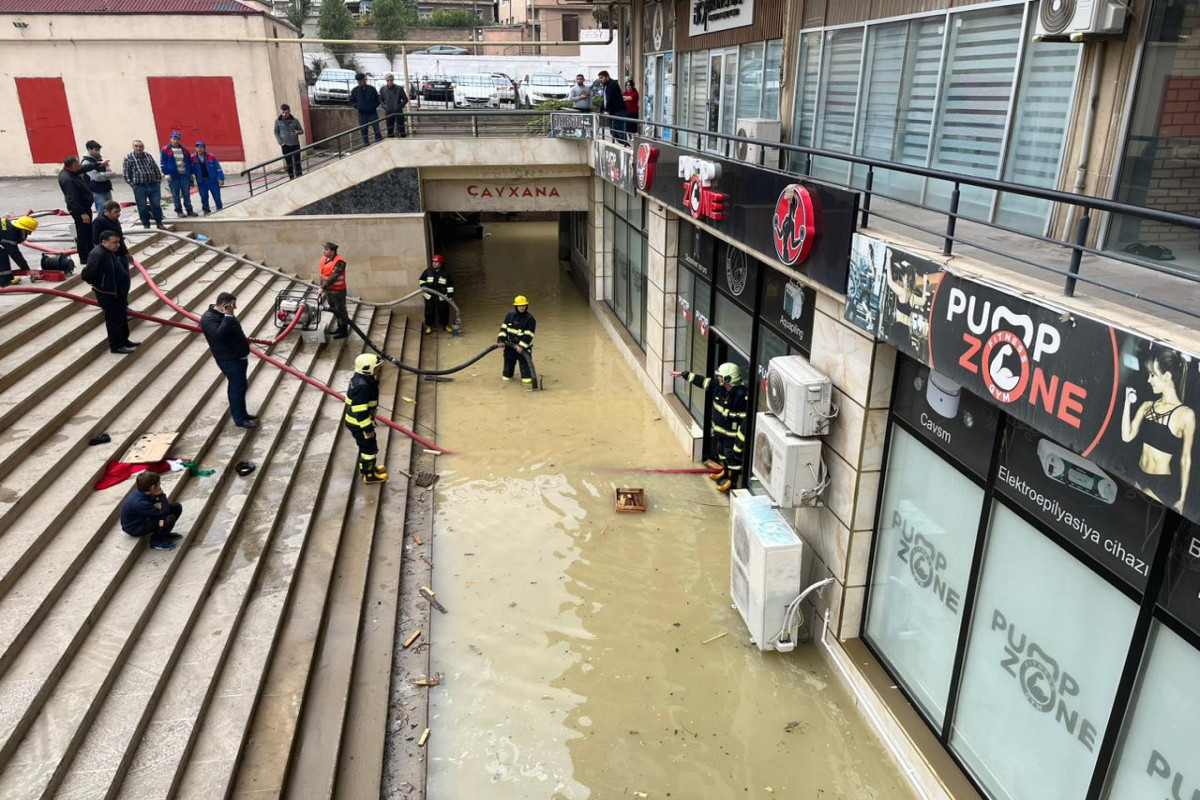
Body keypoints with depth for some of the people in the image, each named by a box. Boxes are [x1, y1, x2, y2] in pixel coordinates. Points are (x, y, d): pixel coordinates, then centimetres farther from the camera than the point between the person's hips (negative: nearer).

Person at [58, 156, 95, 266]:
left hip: (84, 206, 11)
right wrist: (82, 213, -30)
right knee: (83, 234, -3)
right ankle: (84, 258, 5)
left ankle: (90, 253, 35)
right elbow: (73, 199, -30)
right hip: (79, 209, -11)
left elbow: (84, 169, 21)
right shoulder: (67, 179, -28)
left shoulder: (70, 172, 2)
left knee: (88, 232, 21)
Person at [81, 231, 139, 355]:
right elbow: (86, 275, -29)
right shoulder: (97, 254, -26)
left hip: (118, 292, 10)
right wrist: (100, 284, -14)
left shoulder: (111, 252, 5)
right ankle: (116, 346, 14)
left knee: (122, 317, 21)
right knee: (114, 319, 2)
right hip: (108, 295, -10)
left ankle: (124, 341, 37)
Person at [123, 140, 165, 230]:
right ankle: (146, 225, 13)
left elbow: (156, 169, 15)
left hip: (154, 186, 3)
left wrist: (158, 181, 7)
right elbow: (126, 174, -3)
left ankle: (159, 224, 17)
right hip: (140, 188, -3)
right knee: (143, 208, 2)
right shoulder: (128, 158, -3)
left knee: (156, 205, 4)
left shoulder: (148, 156, 10)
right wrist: (133, 185, -9)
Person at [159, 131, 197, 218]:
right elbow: (162, 164, -2)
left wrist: (190, 174, 14)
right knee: (176, 195, 2)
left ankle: (189, 210, 12)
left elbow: (189, 163, 16)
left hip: (185, 175, 3)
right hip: (173, 176, -3)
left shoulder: (185, 150, 11)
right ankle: (179, 211, 8)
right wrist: (166, 174, -10)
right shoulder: (165, 150, -1)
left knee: (186, 194, 5)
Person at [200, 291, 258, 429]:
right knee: (238, 387, -4)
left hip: (238, 356, 10)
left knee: (236, 386, 19)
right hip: (229, 359, -10)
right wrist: (228, 316, -37)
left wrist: (245, 341, 28)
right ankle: (240, 419, 5)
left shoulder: (223, 314, 9)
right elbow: (219, 334, -38)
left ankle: (240, 413, 32)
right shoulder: (209, 318, -22)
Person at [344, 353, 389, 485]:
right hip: (359, 424, -10)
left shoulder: (359, 378, 1)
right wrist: (368, 429, -21)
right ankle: (369, 475, 23)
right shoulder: (362, 387, -32)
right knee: (369, 448, 7)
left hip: (354, 421, 10)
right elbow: (360, 412, -29)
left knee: (366, 446, 26)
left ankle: (370, 467, 45)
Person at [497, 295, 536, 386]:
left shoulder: (530, 319, -14)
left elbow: (528, 335, -17)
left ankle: (527, 379, -7)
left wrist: (521, 346, -23)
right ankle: (507, 375, 35)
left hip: (523, 345, -4)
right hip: (509, 344, 4)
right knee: (508, 361, 15)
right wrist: (501, 340, -6)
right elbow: (503, 328, 4)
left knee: (524, 362, -10)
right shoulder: (509, 315, 1)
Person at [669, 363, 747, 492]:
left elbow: (745, 419, -28)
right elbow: (703, 381, 7)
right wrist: (684, 375, 9)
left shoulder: (741, 396, -32)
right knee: (721, 451, 27)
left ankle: (732, 481, 26)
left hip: (732, 434, -9)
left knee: (733, 457, 8)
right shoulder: (719, 387, -9)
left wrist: (739, 442, -27)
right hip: (719, 430, 9)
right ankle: (725, 472, 50)